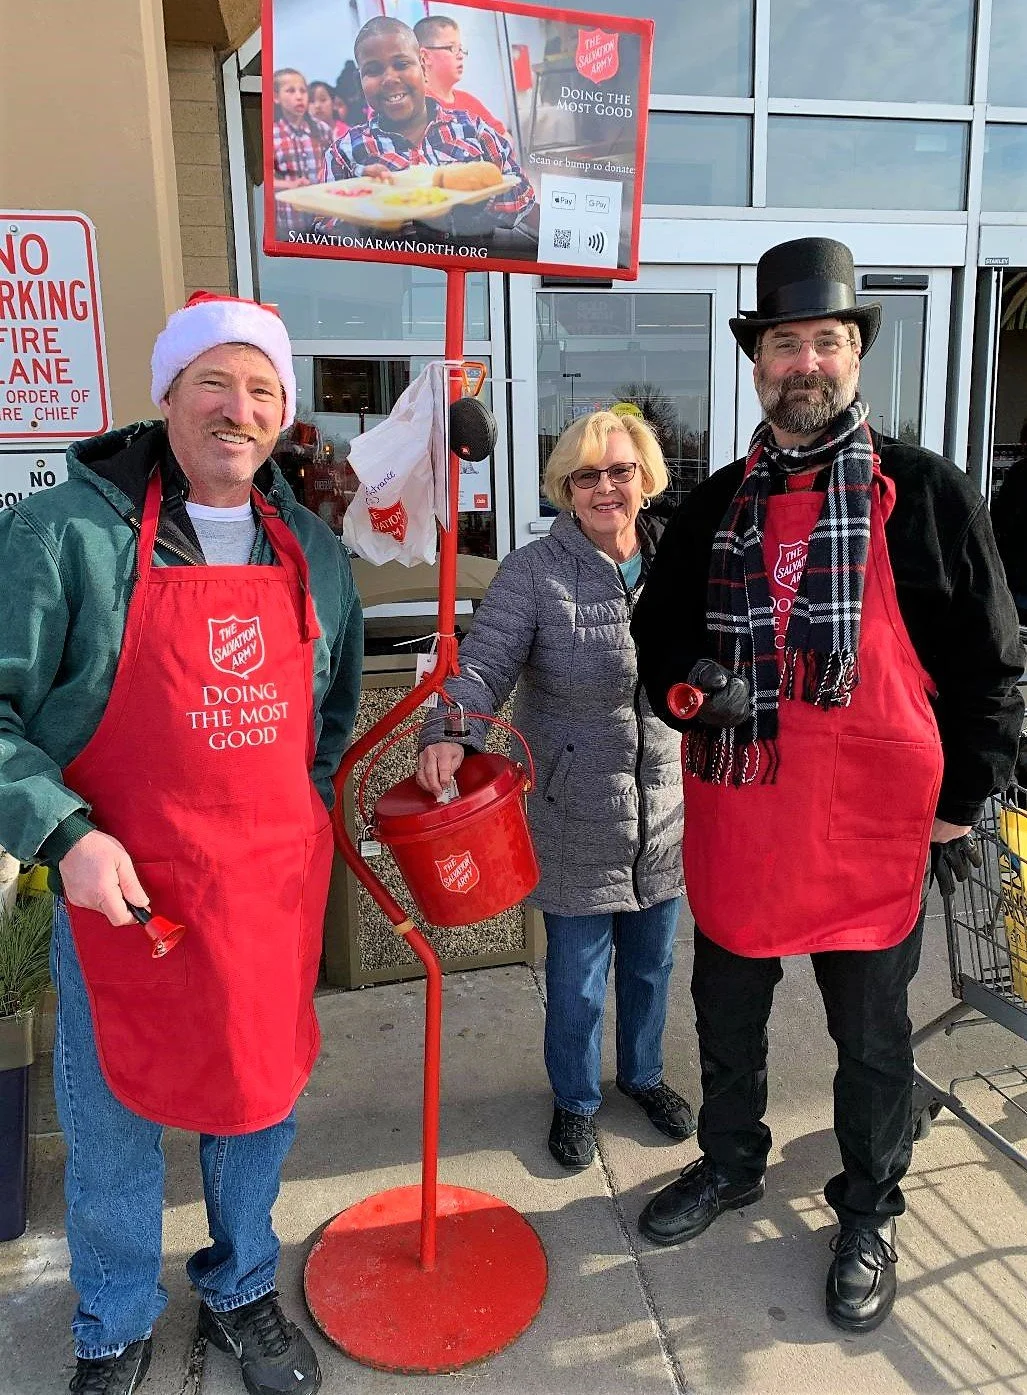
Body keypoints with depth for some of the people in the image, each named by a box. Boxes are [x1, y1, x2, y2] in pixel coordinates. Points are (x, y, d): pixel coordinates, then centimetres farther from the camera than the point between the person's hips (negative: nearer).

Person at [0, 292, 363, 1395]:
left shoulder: (312, 550, 6)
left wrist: (304, 813, 10)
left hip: (276, 889, 4)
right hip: (121, 890, -3)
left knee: (259, 1101, 18)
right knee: (112, 1127, 14)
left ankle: (240, 1292, 46)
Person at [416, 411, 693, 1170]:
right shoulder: (535, 572, -11)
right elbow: (483, 666, -19)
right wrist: (449, 735, -36)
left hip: (665, 813, 4)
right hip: (576, 816, -4)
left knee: (651, 961, 21)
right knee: (578, 978, 10)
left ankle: (644, 1073, 48)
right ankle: (576, 1099, 37)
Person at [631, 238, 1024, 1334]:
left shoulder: (926, 494, -6)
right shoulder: (715, 506, 4)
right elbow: (656, 630, 12)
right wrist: (691, 685, -11)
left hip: (872, 826, -3)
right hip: (733, 820, 4)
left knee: (870, 1037, 15)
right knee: (726, 1014, 20)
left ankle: (868, 1213, 40)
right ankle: (729, 1165, 46)